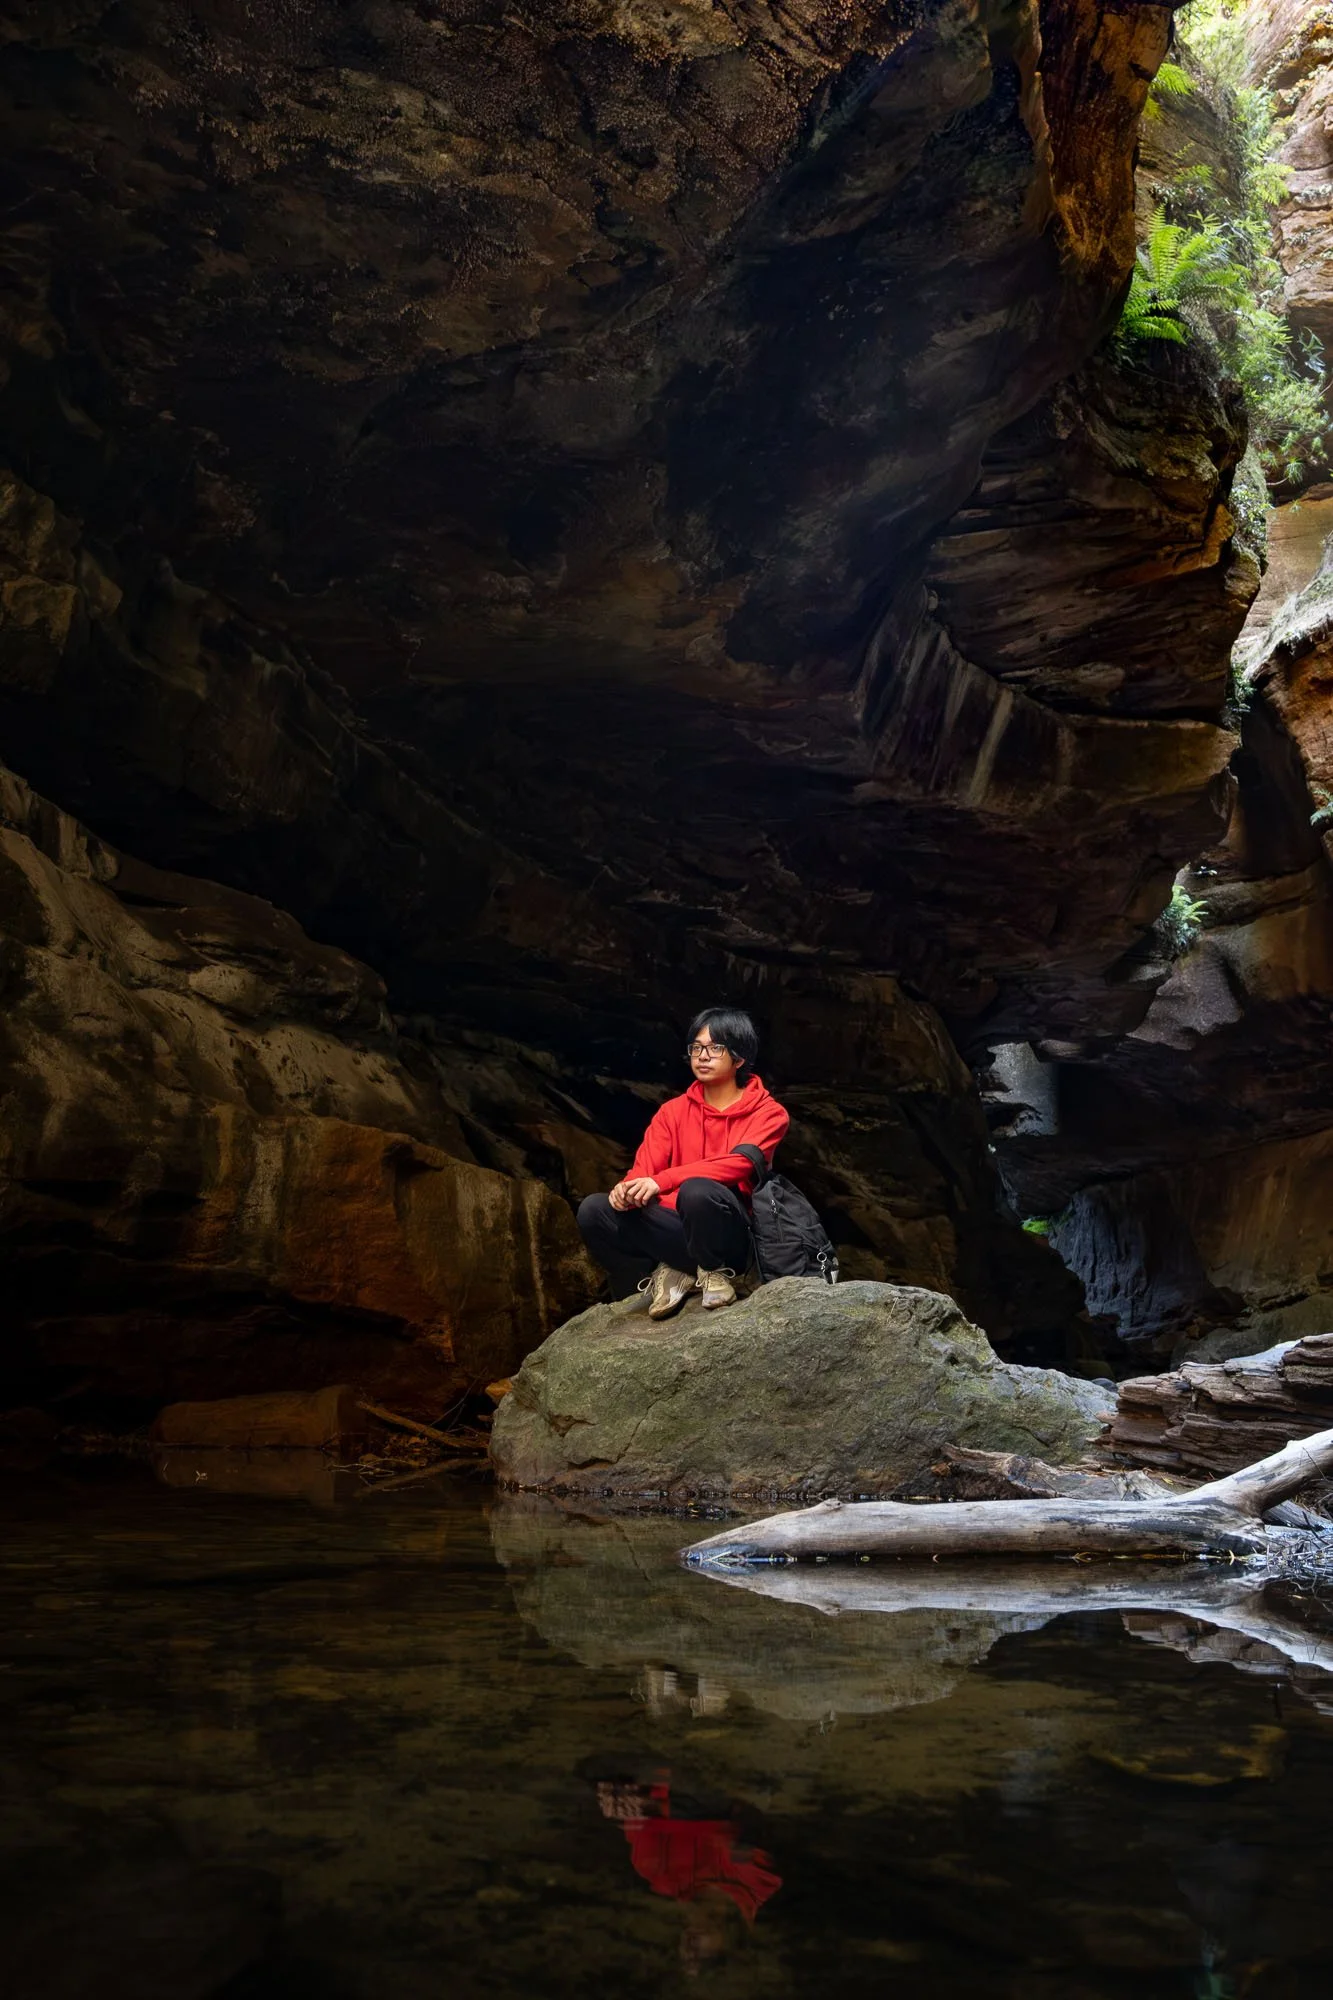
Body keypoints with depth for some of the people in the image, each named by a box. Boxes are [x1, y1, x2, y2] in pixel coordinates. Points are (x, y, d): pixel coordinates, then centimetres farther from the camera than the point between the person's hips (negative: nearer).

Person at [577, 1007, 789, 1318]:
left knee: (697, 1190, -37)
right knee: (594, 1210, -18)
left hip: (731, 1236, -4)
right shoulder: (674, 1111, 12)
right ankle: (665, 1274, -6)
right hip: (676, 1231, 4)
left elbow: (738, 1163, -19)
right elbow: (645, 1167, 2)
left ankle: (716, 1274, -11)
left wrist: (661, 1182, -29)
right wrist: (628, 1188, -25)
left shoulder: (767, 1113, -1)